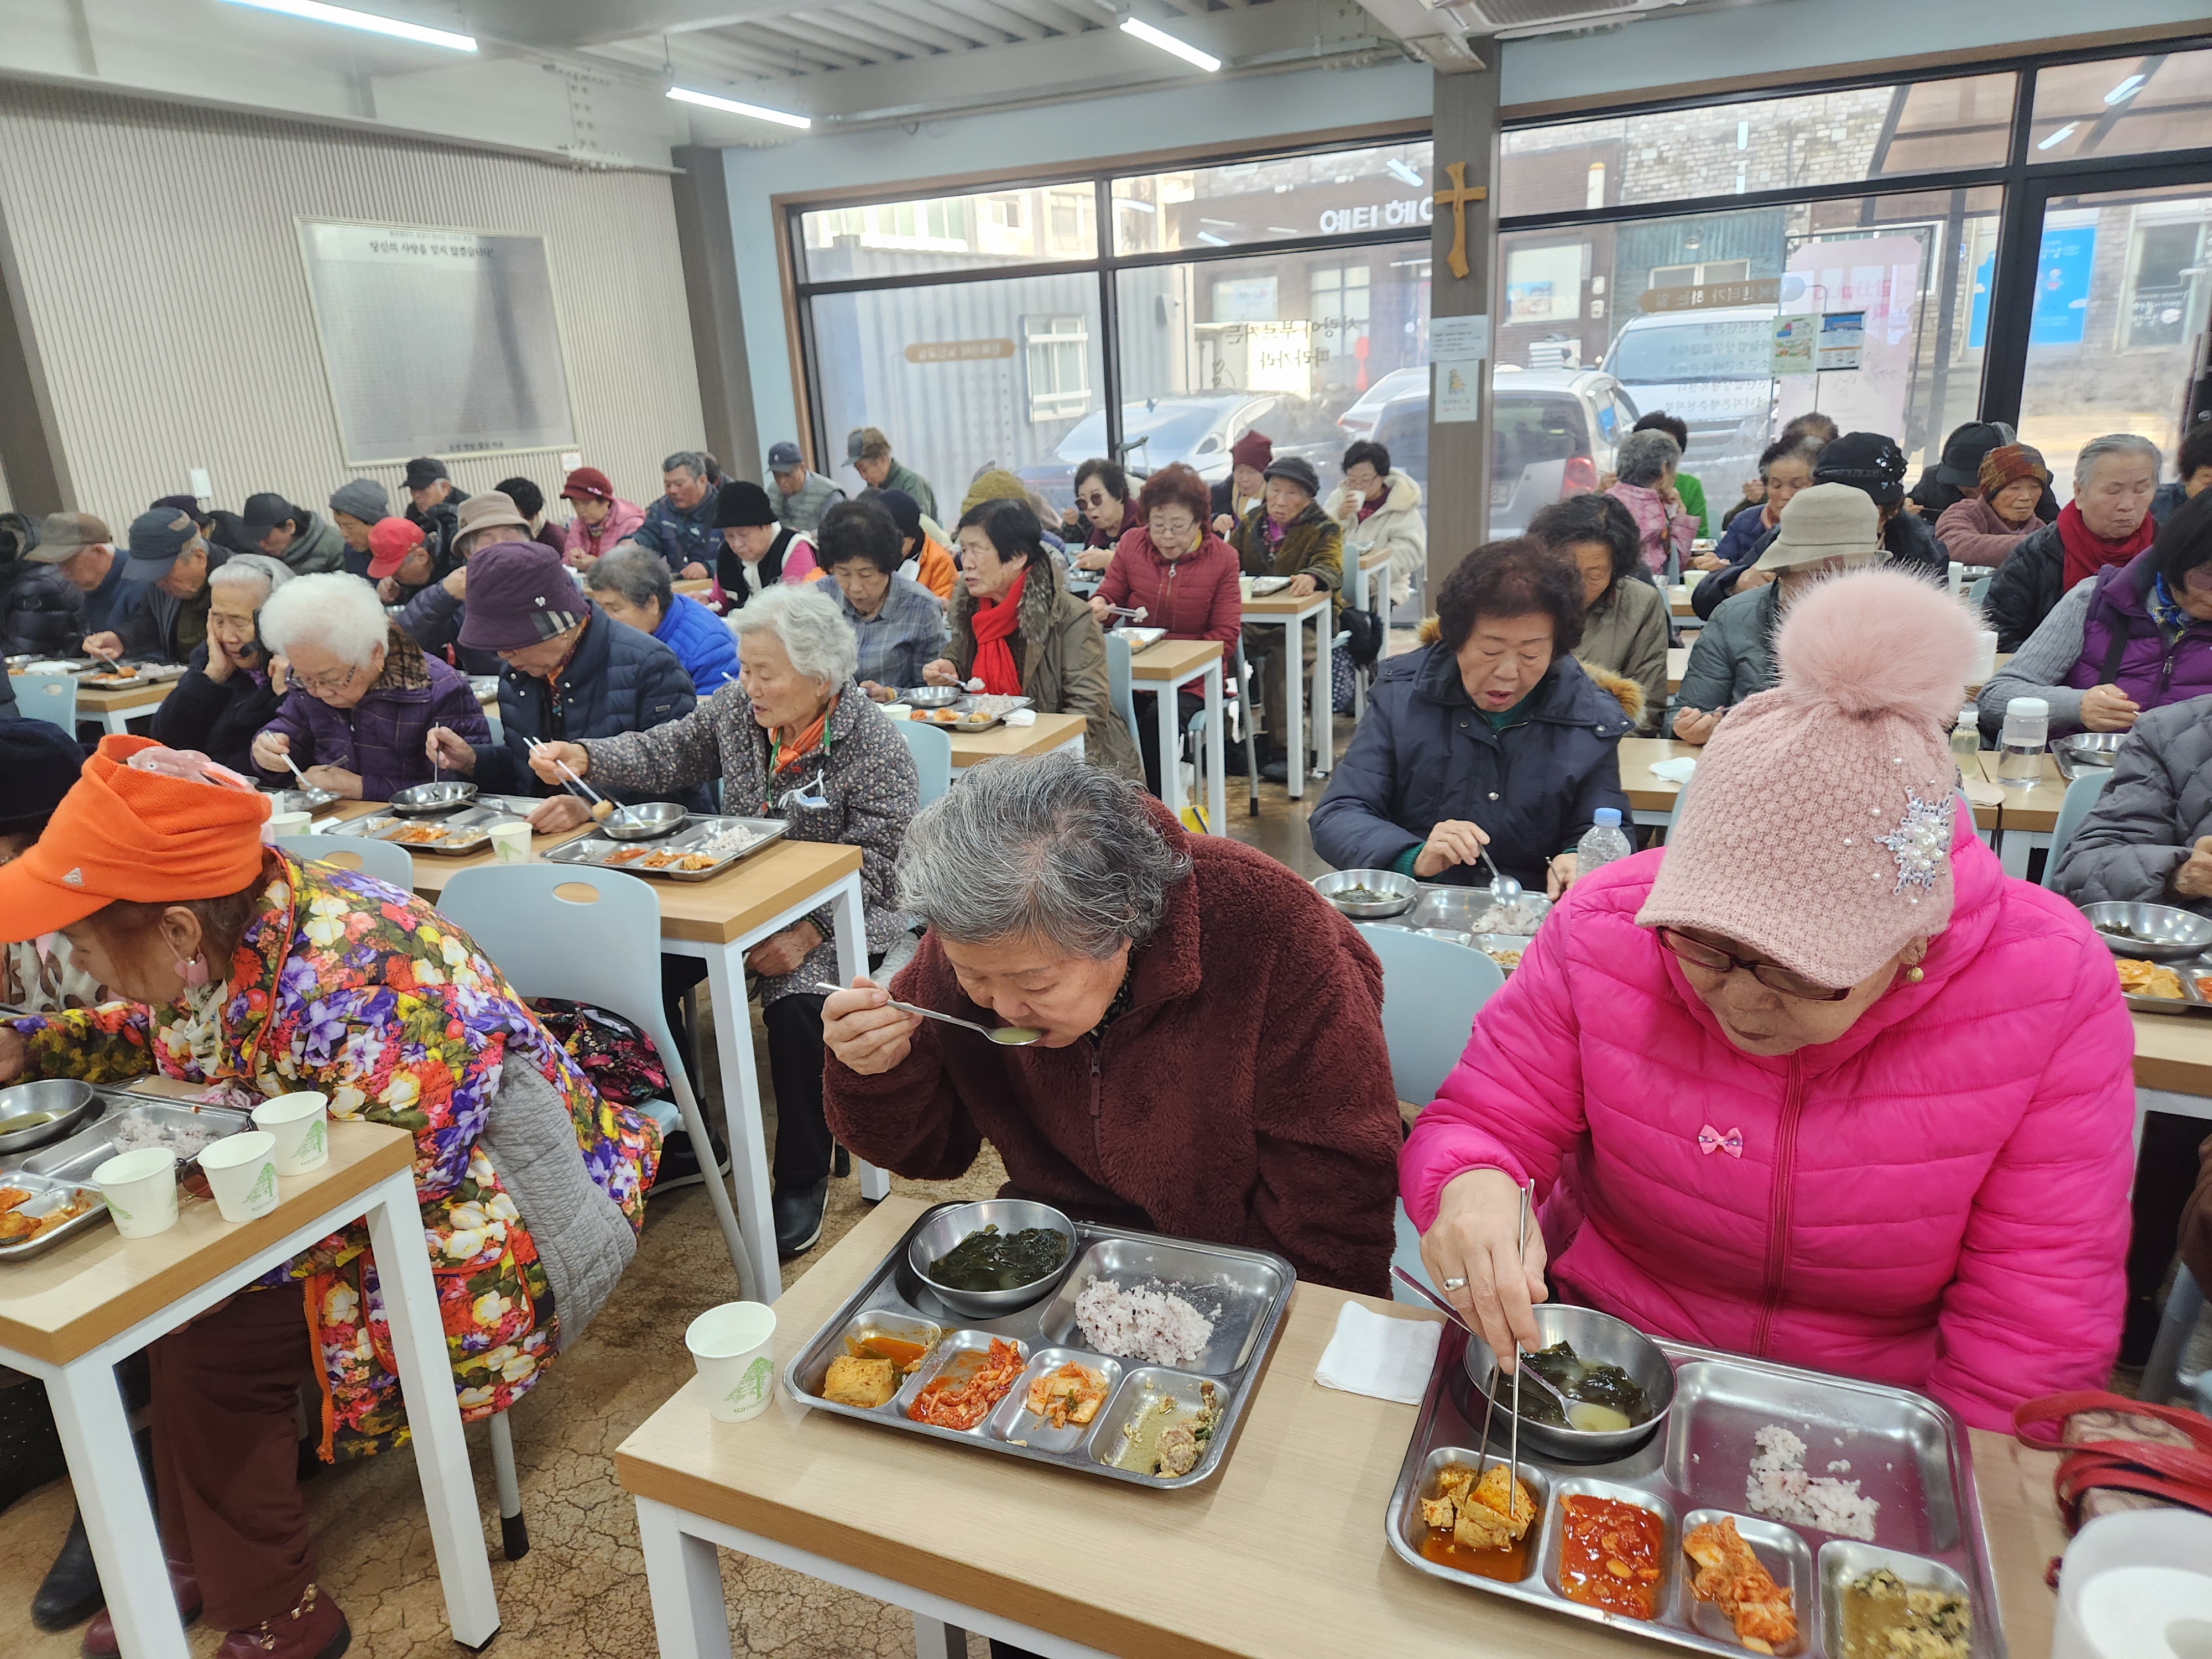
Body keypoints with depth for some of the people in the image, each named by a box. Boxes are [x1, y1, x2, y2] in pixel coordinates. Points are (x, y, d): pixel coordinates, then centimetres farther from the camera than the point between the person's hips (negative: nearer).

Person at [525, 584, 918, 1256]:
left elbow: (877, 860, -17)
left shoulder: (872, 742, -16)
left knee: (797, 1006, -31)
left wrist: (807, 932, -26)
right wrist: (582, 756, -12)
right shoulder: (737, 708, 1)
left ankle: (803, 1180, -7)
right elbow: (664, 754, 7)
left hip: (834, 914, -6)